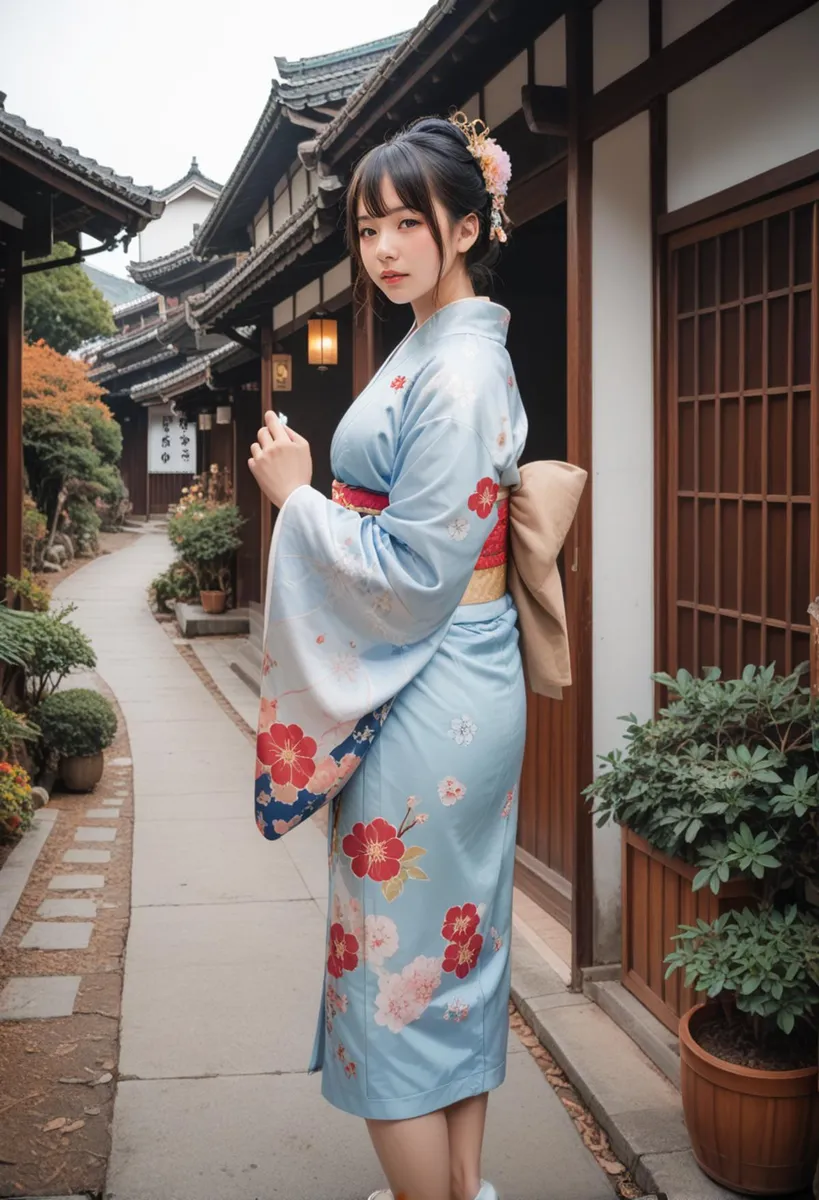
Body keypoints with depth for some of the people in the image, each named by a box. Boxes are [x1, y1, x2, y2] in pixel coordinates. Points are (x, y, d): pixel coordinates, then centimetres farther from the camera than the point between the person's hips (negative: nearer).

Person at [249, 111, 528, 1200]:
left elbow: (417, 571, -22)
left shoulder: (458, 369, -19)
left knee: (396, 959, 2)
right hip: (452, 682, 10)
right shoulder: (445, 347, 13)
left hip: (428, 697, -10)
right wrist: (313, 491, 13)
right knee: (457, 940, 18)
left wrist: (301, 497, -13)